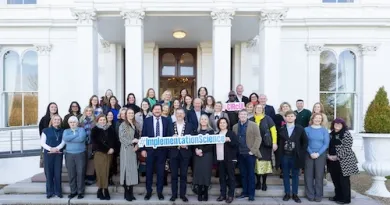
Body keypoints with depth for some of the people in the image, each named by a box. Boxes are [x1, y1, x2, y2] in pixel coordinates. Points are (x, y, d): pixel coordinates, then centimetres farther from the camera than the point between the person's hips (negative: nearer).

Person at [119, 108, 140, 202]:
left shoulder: (136, 125, 13)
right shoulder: (123, 125, -2)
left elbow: (138, 137, 11)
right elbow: (121, 138, -10)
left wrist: (137, 145, -5)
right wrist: (131, 141, -19)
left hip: (134, 150, 5)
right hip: (126, 150, -5)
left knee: (133, 169, 6)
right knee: (126, 169, -3)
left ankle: (131, 192, 14)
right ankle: (126, 192, 6)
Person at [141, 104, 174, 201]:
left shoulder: (166, 120, 3)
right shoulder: (147, 120, 0)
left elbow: (170, 134, 2)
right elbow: (143, 135, -1)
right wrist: (143, 149, -7)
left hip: (162, 149, 1)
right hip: (150, 149, 0)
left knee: (161, 171, 8)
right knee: (149, 171, 10)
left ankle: (160, 192, 22)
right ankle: (148, 191, 24)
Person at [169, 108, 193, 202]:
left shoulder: (189, 126, 5)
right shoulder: (171, 125, 5)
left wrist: (186, 145, -17)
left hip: (185, 153, 0)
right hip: (174, 152, 1)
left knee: (183, 175, 6)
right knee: (174, 175, 7)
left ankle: (183, 194, 17)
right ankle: (174, 194, 18)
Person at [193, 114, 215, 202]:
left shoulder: (211, 131, 2)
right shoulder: (197, 131, 10)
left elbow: (212, 144, -7)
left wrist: (202, 150, -16)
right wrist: (196, 149, -14)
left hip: (207, 155, -2)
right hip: (198, 155, 2)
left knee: (206, 173, -1)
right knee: (198, 173, 0)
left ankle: (205, 194, 9)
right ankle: (200, 194, 11)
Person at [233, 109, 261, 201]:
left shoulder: (253, 125, -3)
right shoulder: (235, 127, 9)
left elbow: (258, 138, -7)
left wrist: (253, 150, -13)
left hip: (250, 153, -4)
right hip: (240, 154, 4)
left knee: (250, 174, 4)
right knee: (243, 174, 11)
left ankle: (251, 194, 13)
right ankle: (245, 192, 23)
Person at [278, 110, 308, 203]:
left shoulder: (300, 129, 0)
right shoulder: (281, 129, 1)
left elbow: (305, 141, 4)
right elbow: (278, 141, 7)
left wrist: (302, 153, -3)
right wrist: (279, 152, 0)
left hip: (295, 156, -1)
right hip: (284, 156, 1)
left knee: (295, 175, 8)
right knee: (286, 175, 8)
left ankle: (295, 194, 18)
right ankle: (287, 193, 19)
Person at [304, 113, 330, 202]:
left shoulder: (324, 130, 4)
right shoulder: (307, 129, 3)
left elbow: (326, 144, -2)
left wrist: (318, 153, -13)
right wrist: (311, 153, -14)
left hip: (321, 155, 0)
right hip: (309, 155, 0)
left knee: (319, 175, 3)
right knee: (309, 175, 2)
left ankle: (319, 195, 15)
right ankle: (310, 195, 13)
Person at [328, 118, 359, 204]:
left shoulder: (346, 134, -11)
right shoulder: (332, 134, 12)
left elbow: (347, 148, -17)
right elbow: (329, 146, 16)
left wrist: (337, 157, -18)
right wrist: (328, 155, -1)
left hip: (343, 161, -7)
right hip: (333, 161, 7)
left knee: (344, 180, 2)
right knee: (335, 180, 14)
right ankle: (338, 196, 27)